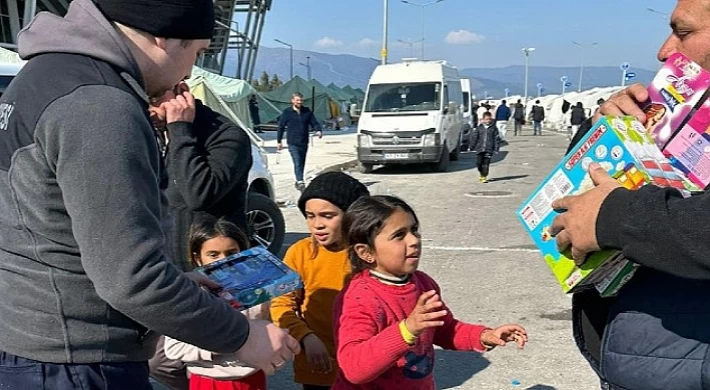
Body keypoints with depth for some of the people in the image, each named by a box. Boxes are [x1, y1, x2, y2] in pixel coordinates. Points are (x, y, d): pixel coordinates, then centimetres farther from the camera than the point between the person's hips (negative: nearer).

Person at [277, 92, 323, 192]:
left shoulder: (307, 111, 6)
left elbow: (314, 123, 7)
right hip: (293, 143, -4)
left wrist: (318, 130, -15)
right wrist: (279, 141, 5)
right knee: (297, 163, -17)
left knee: (302, 164, 14)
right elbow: (281, 127, 4)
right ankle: (300, 182, -24)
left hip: (304, 143, 4)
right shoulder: (287, 112, -1)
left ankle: (298, 181, 30)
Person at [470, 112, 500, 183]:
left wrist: (496, 149, -2)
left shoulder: (494, 128, 3)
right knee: (479, 163, 6)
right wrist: (472, 147, 5)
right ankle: (481, 174, 29)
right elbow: (474, 137, 8)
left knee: (486, 163, -7)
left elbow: (497, 139, 4)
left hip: (489, 149, -2)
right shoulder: (479, 128, 6)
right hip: (480, 148, 2)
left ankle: (484, 177, 0)